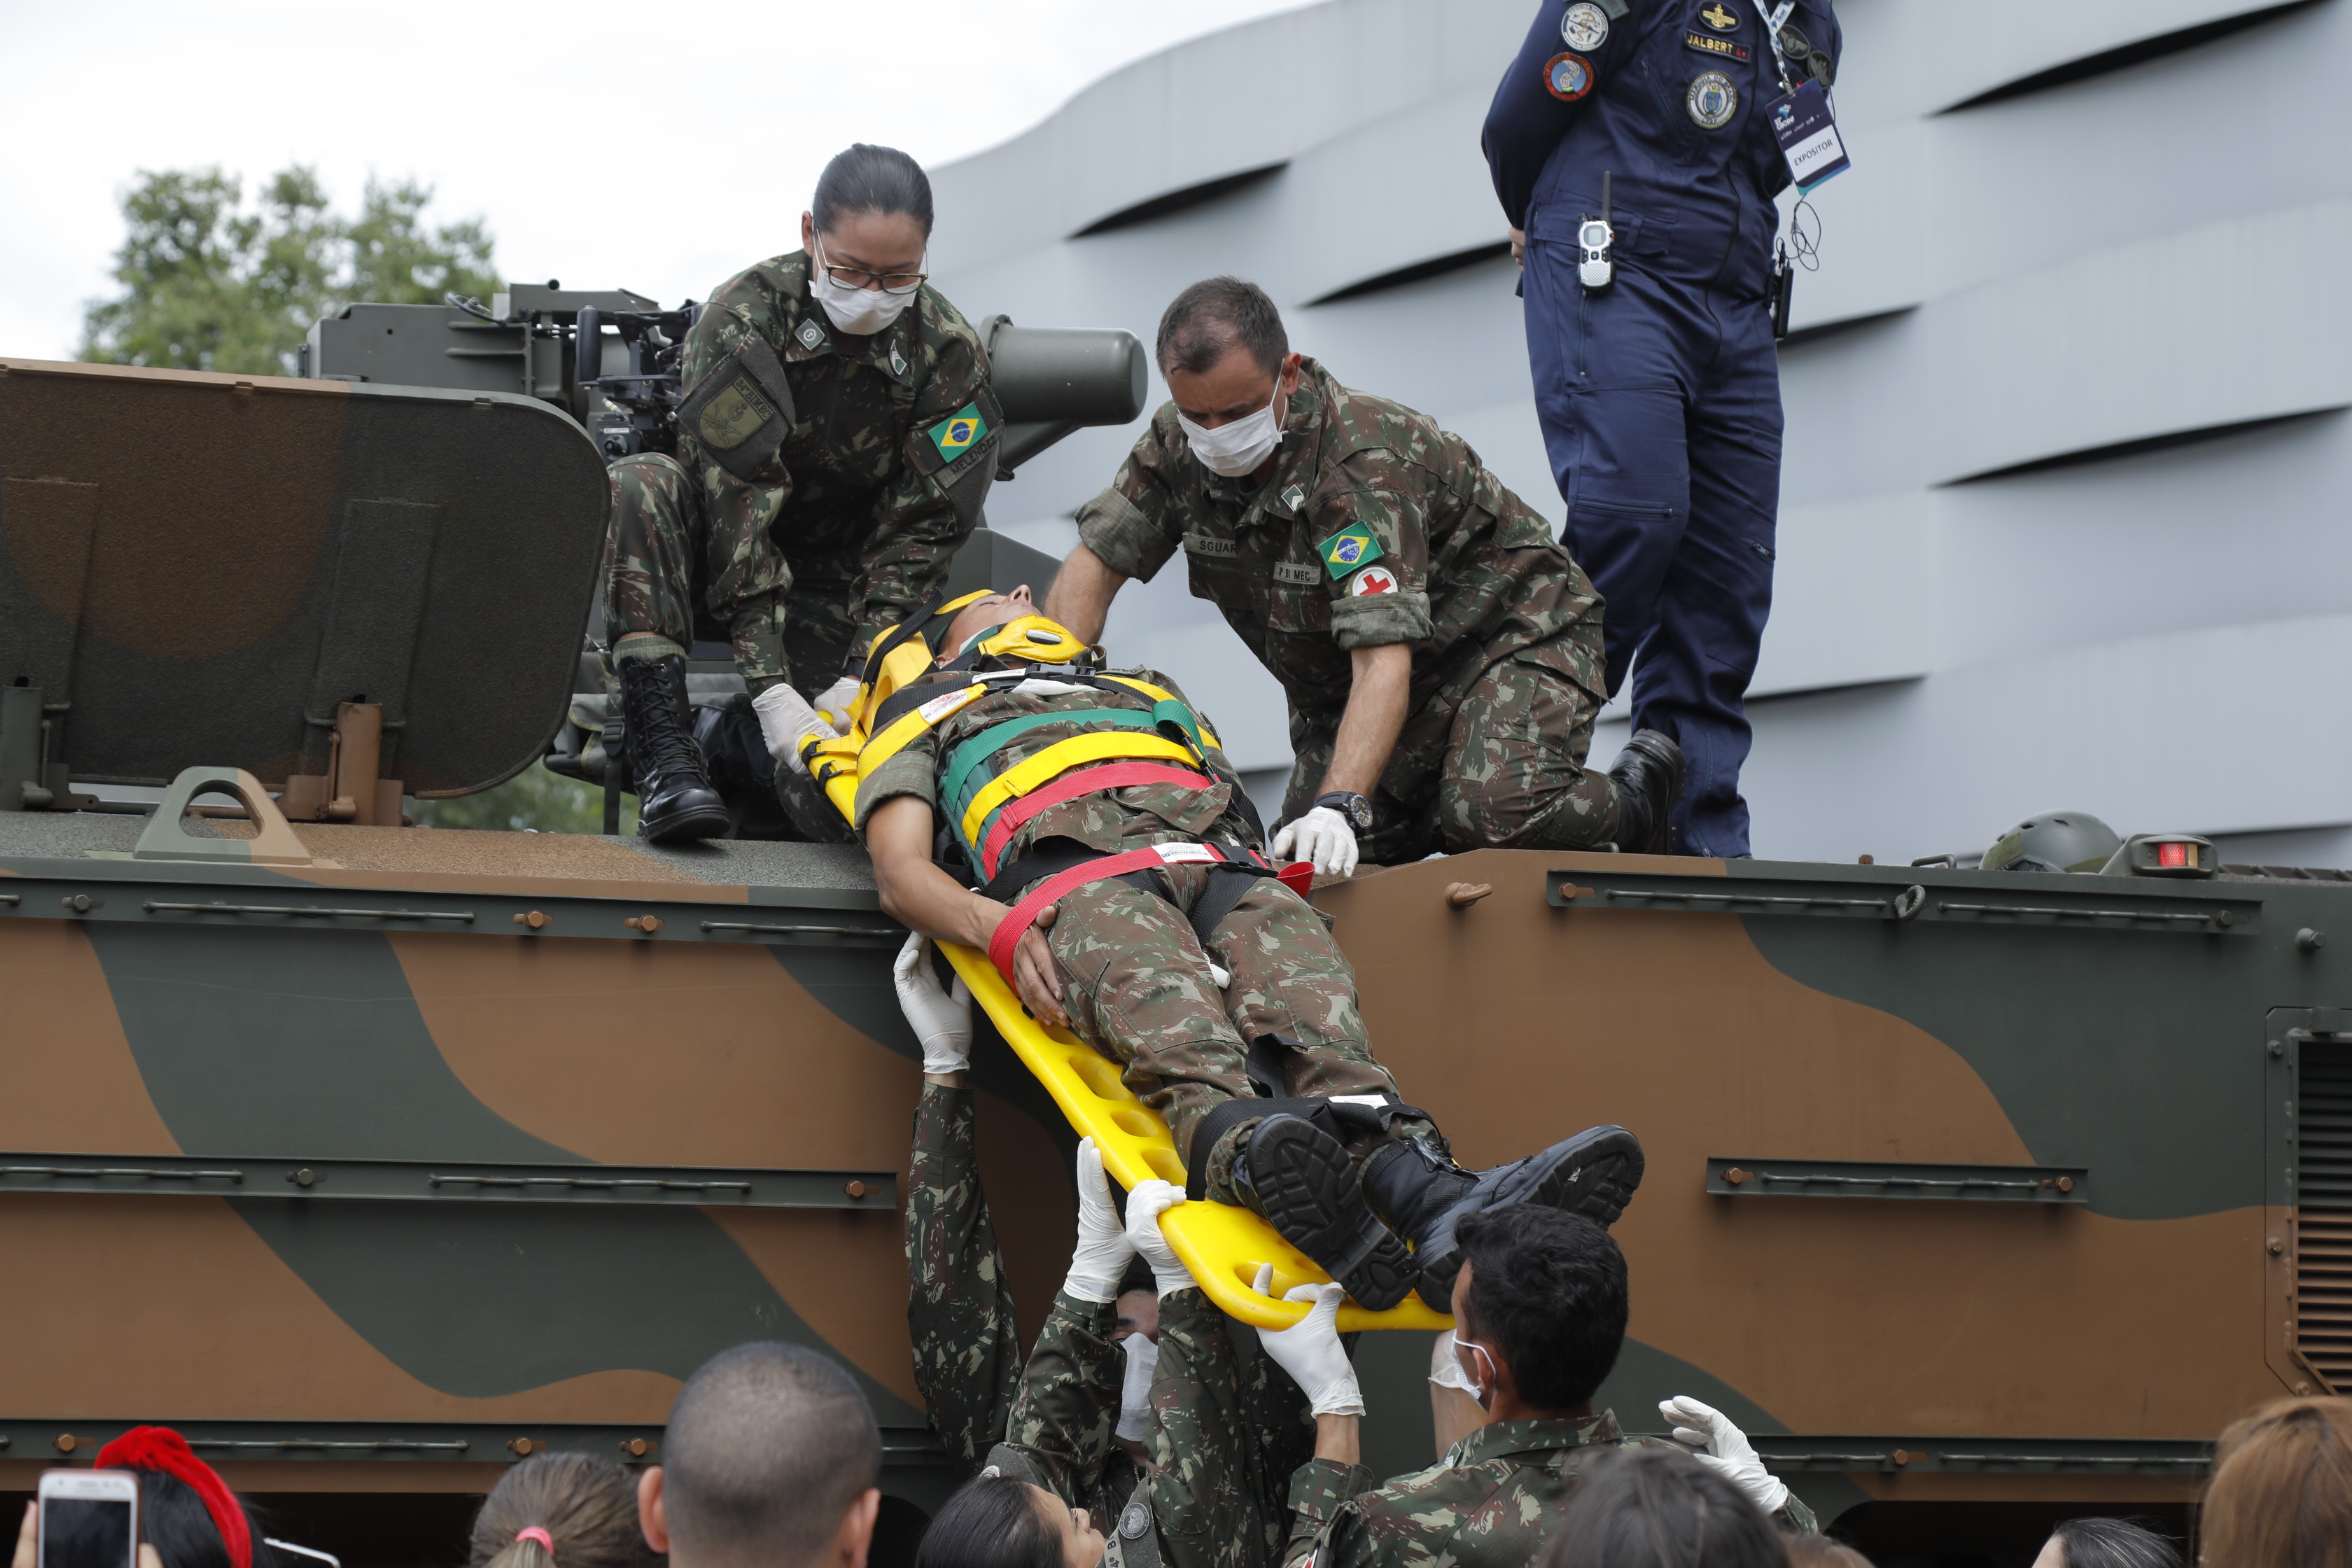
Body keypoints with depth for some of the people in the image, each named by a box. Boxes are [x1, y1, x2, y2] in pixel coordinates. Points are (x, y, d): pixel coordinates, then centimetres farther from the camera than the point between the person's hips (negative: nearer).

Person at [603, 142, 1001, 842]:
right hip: (722, 568, -1)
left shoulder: (949, 352, -12)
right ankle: (664, 753, -40)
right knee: (639, 487, -35)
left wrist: (858, 675, -22)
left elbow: (920, 529, -10)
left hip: (836, 585, 1)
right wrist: (772, 690, -35)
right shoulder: (742, 318, -20)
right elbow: (738, 501, -27)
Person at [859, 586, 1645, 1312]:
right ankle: (1250, 1151, -73)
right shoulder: (925, 710, 37)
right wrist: (996, 924, -8)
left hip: (1223, 862, 3)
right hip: (1076, 875, -3)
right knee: (1176, 1031, -40)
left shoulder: (1146, 690, 49)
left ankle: (1429, 1195, -63)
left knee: (1315, 1022, -33)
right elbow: (901, 872, 17)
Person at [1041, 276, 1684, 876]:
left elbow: (1384, 658, -42)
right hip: (1338, 680, 7)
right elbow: (1093, 563, -7)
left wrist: (1339, 806, -55)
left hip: (1507, 633, -7)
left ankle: (1630, 802, 0)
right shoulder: (1179, 444, -14)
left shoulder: (1364, 463, -34)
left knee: (1492, 819, -32)